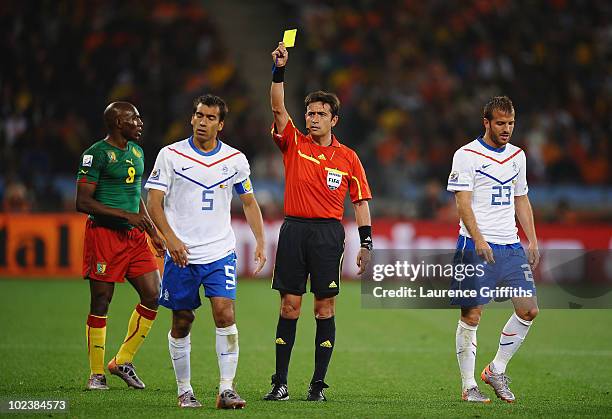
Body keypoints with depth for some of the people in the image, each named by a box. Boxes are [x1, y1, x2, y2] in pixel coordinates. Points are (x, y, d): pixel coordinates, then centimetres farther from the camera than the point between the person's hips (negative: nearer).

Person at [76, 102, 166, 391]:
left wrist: (153, 233, 21)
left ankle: (123, 362, 11)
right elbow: (83, 202, -15)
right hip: (104, 234, -7)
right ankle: (97, 374, 8)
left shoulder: (136, 152, 15)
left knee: (152, 294, -1)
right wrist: (125, 214, -18)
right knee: (100, 303, -2)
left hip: (134, 236, 7)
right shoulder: (97, 154, -10)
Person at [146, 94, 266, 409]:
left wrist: (260, 241, 5)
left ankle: (226, 389, -12)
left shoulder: (235, 159, 4)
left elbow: (249, 202, 16)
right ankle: (184, 391, 18)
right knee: (182, 322, 5)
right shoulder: (171, 155, -2)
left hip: (221, 253, 1)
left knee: (225, 314, -14)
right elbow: (153, 202, -5)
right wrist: (171, 238, -19)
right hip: (181, 253, -1)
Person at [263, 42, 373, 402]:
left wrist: (366, 242, 1)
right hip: (294, 229, 1)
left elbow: (361, 201, 8)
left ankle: (319, 383, 5)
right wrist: (279, 70, -15)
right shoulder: (294, 144, 7)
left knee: (325, 308, 0)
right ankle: (280, 383, 3)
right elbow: (278, 108, -5)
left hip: (329, 233, 0)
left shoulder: (347, 157, 7)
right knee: (289, 306, 0)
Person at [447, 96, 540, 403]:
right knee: (471, 315, -4)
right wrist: (478, 239, -23)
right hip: (476, 246, -6)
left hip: (511, 246, 6)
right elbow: (463, 202, -11)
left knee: (529, 309, -2)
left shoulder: (517, 156, 15)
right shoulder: (467, 155, -5)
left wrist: (532, 240, 12)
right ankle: (468, 386, 5)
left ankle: (496, 370, 14)